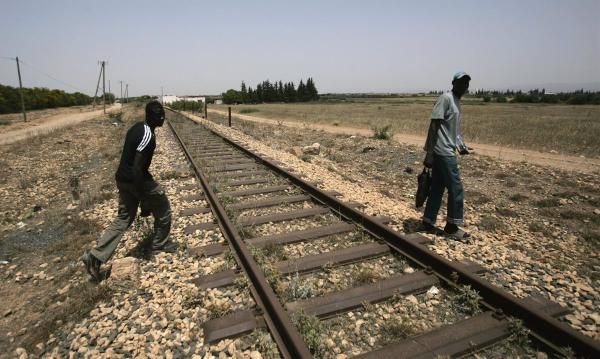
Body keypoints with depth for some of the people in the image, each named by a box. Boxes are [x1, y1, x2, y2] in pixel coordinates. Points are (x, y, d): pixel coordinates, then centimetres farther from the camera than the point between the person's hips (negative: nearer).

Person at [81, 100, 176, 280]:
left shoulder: (137, 127, 7)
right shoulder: (148, 136, -24)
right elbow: (137, 168, -27)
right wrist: (144, 201, -21)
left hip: (122, 179, 9)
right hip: (138, 180, -9)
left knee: (123, 218, 16)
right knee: (163, 209, 14)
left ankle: (96, 256, 12)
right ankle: (160, 243, 31)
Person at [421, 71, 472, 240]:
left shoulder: (457, 101, 18)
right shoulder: (445, 99, -10)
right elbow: (434, 125, -17)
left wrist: (462, 145, 11)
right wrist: (429, 152, -20)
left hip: (447, 152, 9)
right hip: (444, 152, -9)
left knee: (437, 189, 11)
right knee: (456, 189, -2)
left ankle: (428, 222, 19)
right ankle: (452, 226, 11)